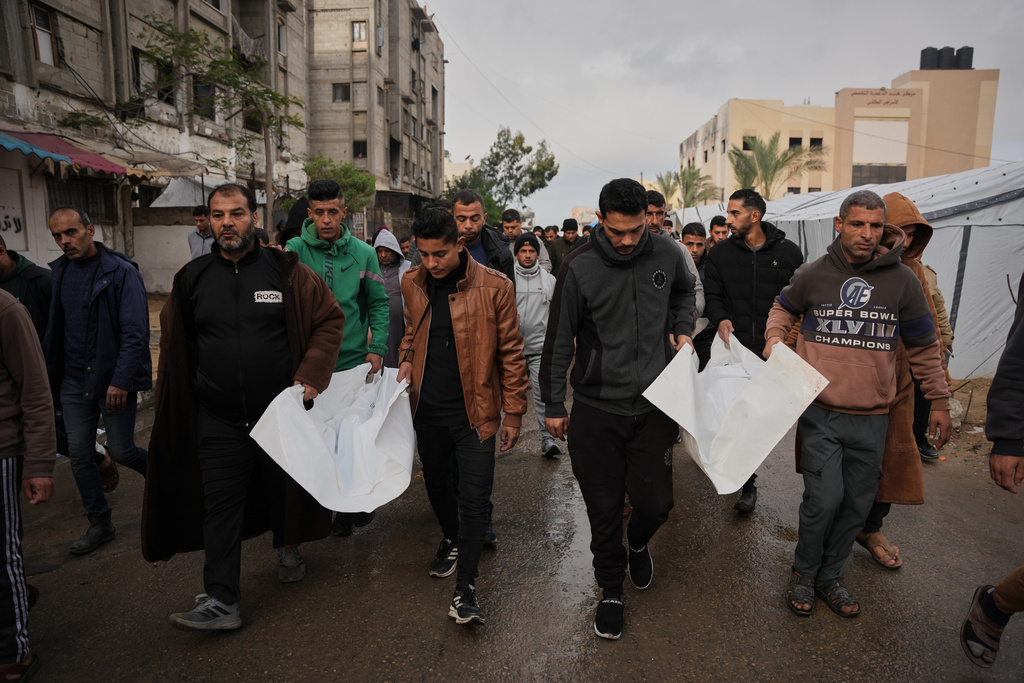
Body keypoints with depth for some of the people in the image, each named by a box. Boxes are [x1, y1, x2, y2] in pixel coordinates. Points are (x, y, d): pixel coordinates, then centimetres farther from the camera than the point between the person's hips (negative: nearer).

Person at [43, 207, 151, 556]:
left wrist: (121, 381, -21)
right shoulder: (57, 273, 6)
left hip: (115, 380, -5)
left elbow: (135, 333, -16)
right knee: (79, 455, 9)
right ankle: (100, 524, 24)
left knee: (121, 451, 1)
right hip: (74, 382, 6)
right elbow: (53, 329, 10)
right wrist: (50, 374, 5)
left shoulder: (121, 272, -12)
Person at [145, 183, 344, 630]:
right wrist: (176, 409, 12)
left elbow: (330, 319, -2)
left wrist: (311, 375, -11)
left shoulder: (285, 270, -5)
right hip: (218, 418, 2)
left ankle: (288, 548, 43)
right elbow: (175, 347, 14)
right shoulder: (192, 279, 4)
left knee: (283, 488, 15)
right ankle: (220, 601, 10)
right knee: (220, 504, 2)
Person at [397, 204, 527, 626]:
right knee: (436, 483, 21)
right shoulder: (412, 283, 1)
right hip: (428, 409, 5)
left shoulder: (494, 287, -12)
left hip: (475, 411, -4)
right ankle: (452, 540, 50)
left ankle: (465, 590, 8)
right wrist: (407, 360, 0)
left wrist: (514, 412, -6)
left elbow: (511, 353, -7)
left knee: (474, 499, -4)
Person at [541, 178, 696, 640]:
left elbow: (685, 291, 23)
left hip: (653, 406, 2)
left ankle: (638, 543, 42)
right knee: (604, 510, 8)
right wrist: (553, 404, 1)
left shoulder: (666, 254, -2)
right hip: (596, 410, -2)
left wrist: (682, 330, 7)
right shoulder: (580, 268, -12)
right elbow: (559, 340, -3)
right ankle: (611, 590, 33)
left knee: (655, 502, 4)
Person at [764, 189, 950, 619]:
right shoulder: (813, 275, -1)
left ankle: (830, 575, 31)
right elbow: (783, 307, 20)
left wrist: (939, 401, 14)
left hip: (872, 418, 2)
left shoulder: (902, 281, 1)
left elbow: (924, 348, 11)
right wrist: (774, 338, 0)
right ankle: (804, 573, 18)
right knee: (825, 498, -7)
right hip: (820, 412, -2)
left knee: (857, 504, 10)